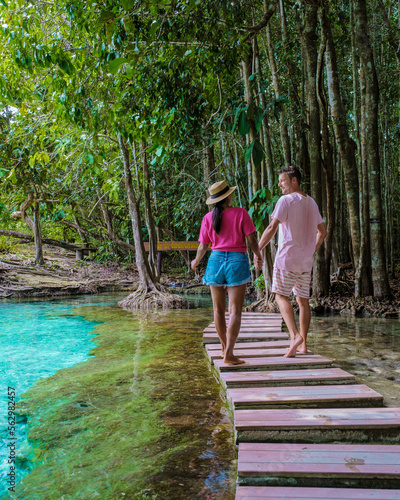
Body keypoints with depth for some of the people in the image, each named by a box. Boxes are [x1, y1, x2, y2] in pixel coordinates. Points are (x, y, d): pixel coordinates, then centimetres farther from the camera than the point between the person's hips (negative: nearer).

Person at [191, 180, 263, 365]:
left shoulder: (208, 218, 4)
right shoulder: (240, 213, -3)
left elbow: (203, 246, 5)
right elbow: (251, 240, -5)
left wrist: (196, 261, 24)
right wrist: (259, 257, 13)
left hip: (216, 260, 3)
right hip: (237, 261, -3)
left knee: (218, 309, 15)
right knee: (235, 310, -3)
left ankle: (224, 347, 28)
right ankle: (229, 354, -8)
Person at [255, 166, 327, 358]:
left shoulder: (286, 200, -9)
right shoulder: (311, 203, 14)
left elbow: (272, 228, -17)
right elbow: (322, 232, 20)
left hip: (287, 257, -7)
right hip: (305, 261, 7)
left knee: (281, 296, -3)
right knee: (303, 300, 9)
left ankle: (295, 335, -20)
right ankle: (303, 344, 13)